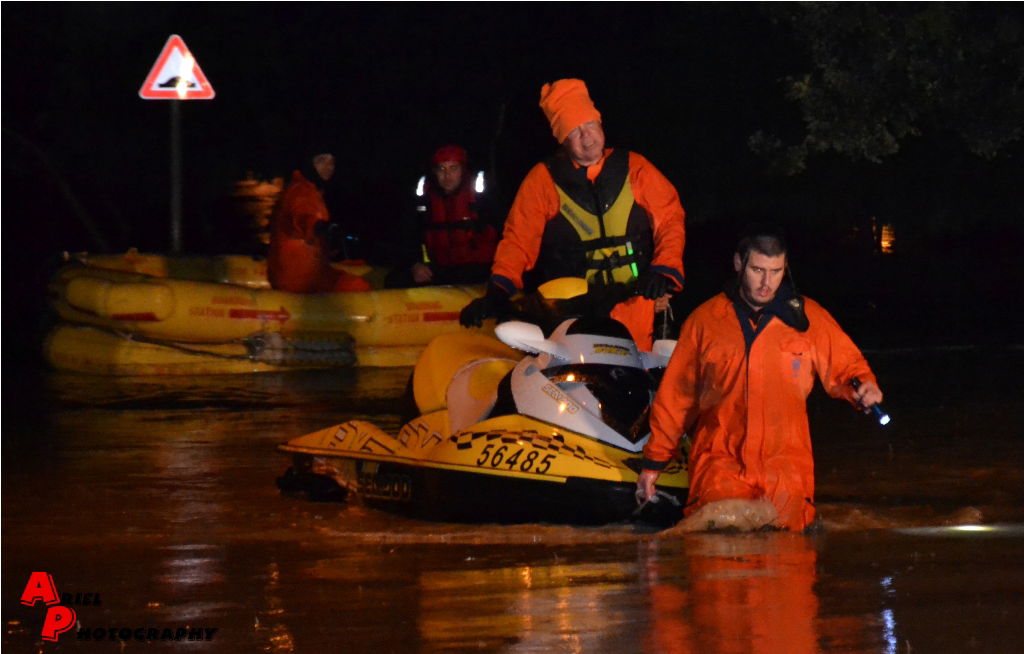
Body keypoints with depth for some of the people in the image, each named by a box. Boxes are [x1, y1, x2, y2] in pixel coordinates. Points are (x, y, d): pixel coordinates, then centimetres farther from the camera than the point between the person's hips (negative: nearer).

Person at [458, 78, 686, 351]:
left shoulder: (633, 168, 12)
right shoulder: (543, 179, 9)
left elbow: (670, 218, 12)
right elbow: (519, 239, 5)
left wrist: (664, 271, -3)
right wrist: (498, 292, -10)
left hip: (634, 301, 1)